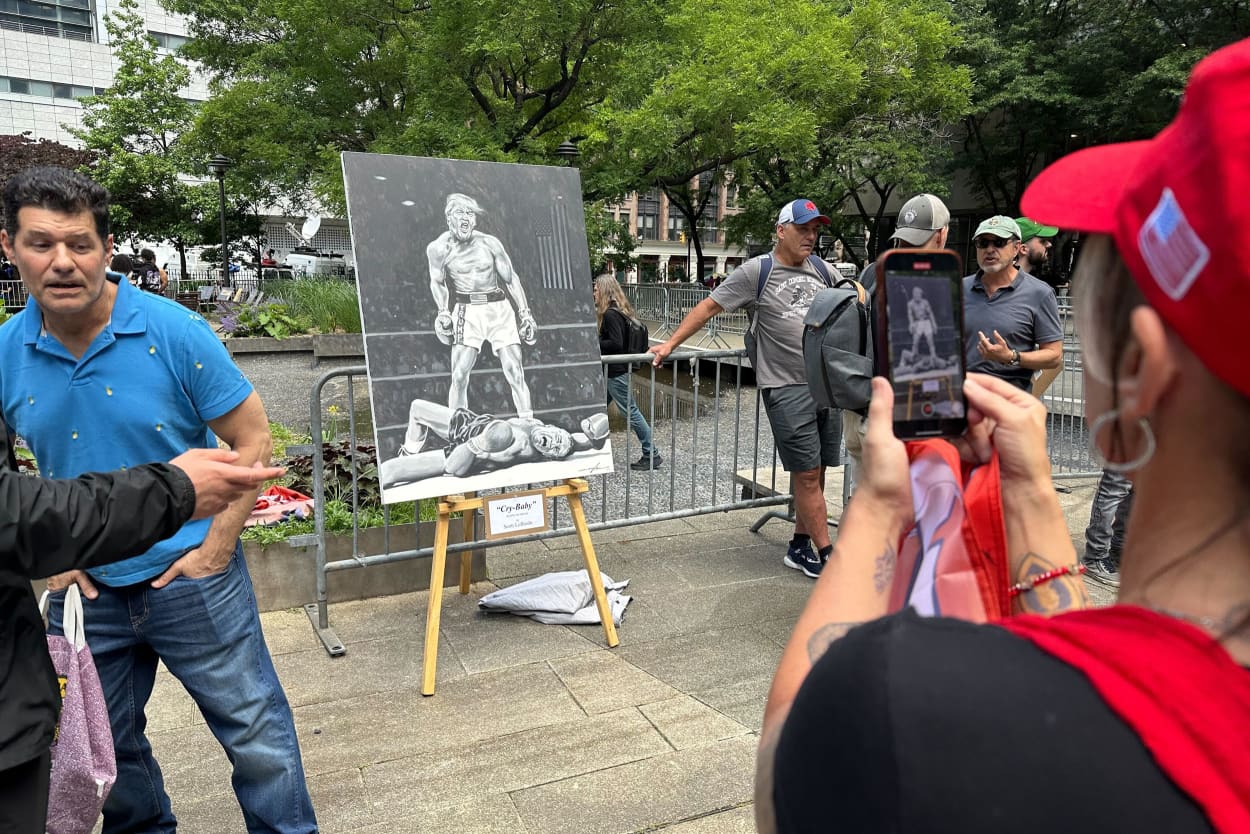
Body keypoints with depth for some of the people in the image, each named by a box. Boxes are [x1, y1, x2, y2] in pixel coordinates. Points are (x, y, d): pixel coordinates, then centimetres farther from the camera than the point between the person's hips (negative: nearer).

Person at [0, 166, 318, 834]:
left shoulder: (175, 333, -14)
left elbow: (251, 441, -11)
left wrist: (215, 552, -13)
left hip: (192, 578, -4)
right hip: (83, 589, 4)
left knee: (257, 735, 5)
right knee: (106, 750, 23)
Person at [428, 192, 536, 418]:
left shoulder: (489, 243, -3)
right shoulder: (438, 248, -3)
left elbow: (511, 278, 4)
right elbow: (437, 282, 11)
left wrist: (525, 312, 0)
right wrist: (443, 312, -1)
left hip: (499, 309, 1)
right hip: (467, 311, 0)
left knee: (515, 373, -5)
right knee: (459, 375, -9)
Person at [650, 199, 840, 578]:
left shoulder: (819, 270, 13)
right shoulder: (755, 272, -5)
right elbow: (708, 306, -2)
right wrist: (670, 343, -2)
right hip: (786, 388, -6)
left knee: (815, 472, 9)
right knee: (806, 473, -3)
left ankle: (800, 547, 21)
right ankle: (826, 555, 4)